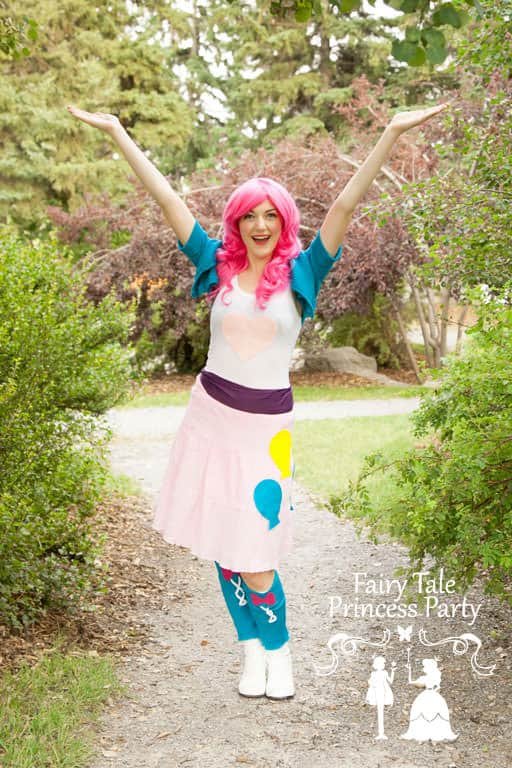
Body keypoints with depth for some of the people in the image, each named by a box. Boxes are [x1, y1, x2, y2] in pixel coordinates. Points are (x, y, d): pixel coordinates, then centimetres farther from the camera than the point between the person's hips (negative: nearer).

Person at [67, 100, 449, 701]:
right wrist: (116, 132, 4)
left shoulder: (300, 271, -1)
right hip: (210, 411, 3)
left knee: (255, 550, -7)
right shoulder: (219, 265, 4)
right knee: (220, 541, 7)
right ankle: (252, 649, 24)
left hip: (267, 422, -3)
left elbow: (344, 205, -9)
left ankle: (278, 649, 17)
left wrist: (392, 133, -16)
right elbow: (166, 198, 3)